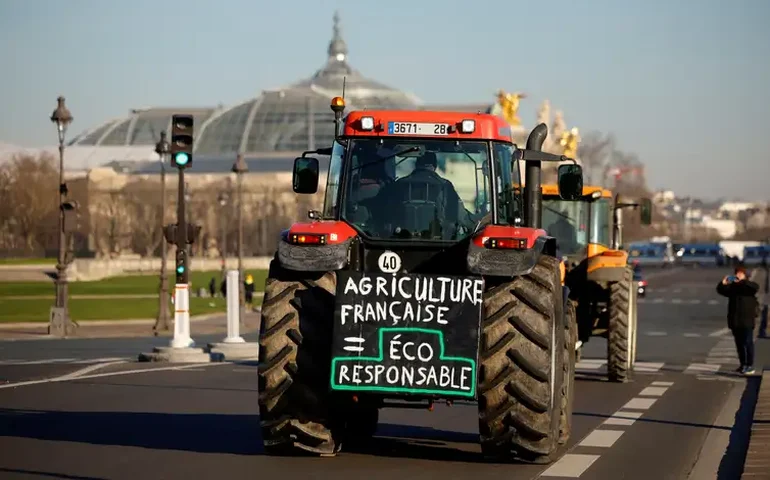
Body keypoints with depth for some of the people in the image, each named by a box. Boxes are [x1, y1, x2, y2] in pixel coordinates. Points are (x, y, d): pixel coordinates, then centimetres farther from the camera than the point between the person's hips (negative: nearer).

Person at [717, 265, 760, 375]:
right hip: (735, 320, 5)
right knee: (739, 344, 11)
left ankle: (750, 366, -1)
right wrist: (723, 284, -20)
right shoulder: (732, 287, 10)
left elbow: (755, 287, -24)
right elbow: (720, 290, 1)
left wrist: (742, 281, -32)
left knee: (748, 343, -5)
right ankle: (743, 364, 19)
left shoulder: (748, 286, -3)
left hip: (746, 320, -5)